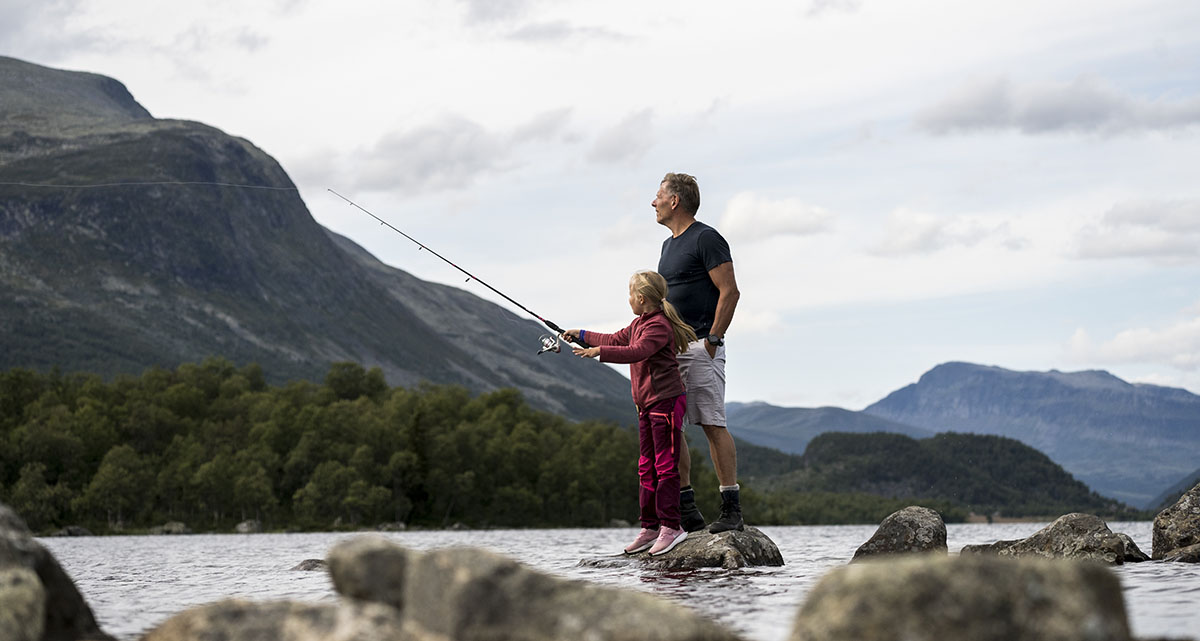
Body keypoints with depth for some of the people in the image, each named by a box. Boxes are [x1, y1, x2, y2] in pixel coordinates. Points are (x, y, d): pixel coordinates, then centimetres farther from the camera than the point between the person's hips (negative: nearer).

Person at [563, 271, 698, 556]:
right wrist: (582, 335, 37)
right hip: (646, 404, 10)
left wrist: (599, 352, -33)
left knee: (665, 465, -10)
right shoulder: (638, 324, 18)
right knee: (647, 467, 10)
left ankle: (671, 526, -10)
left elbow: (637, 351, -29)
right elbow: (616, 340, 34)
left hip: (666, 402, -10)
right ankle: (650, 526, 14)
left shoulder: (659, 325, -14)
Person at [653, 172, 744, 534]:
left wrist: (713, 338, -16)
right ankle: (686, 510, 8)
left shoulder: (706, 239, -7)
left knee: (712, 424, -11)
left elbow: (730, 292, -13)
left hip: (700, 346, -9)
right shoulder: (669, 245, 21)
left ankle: (732, 510, -10)